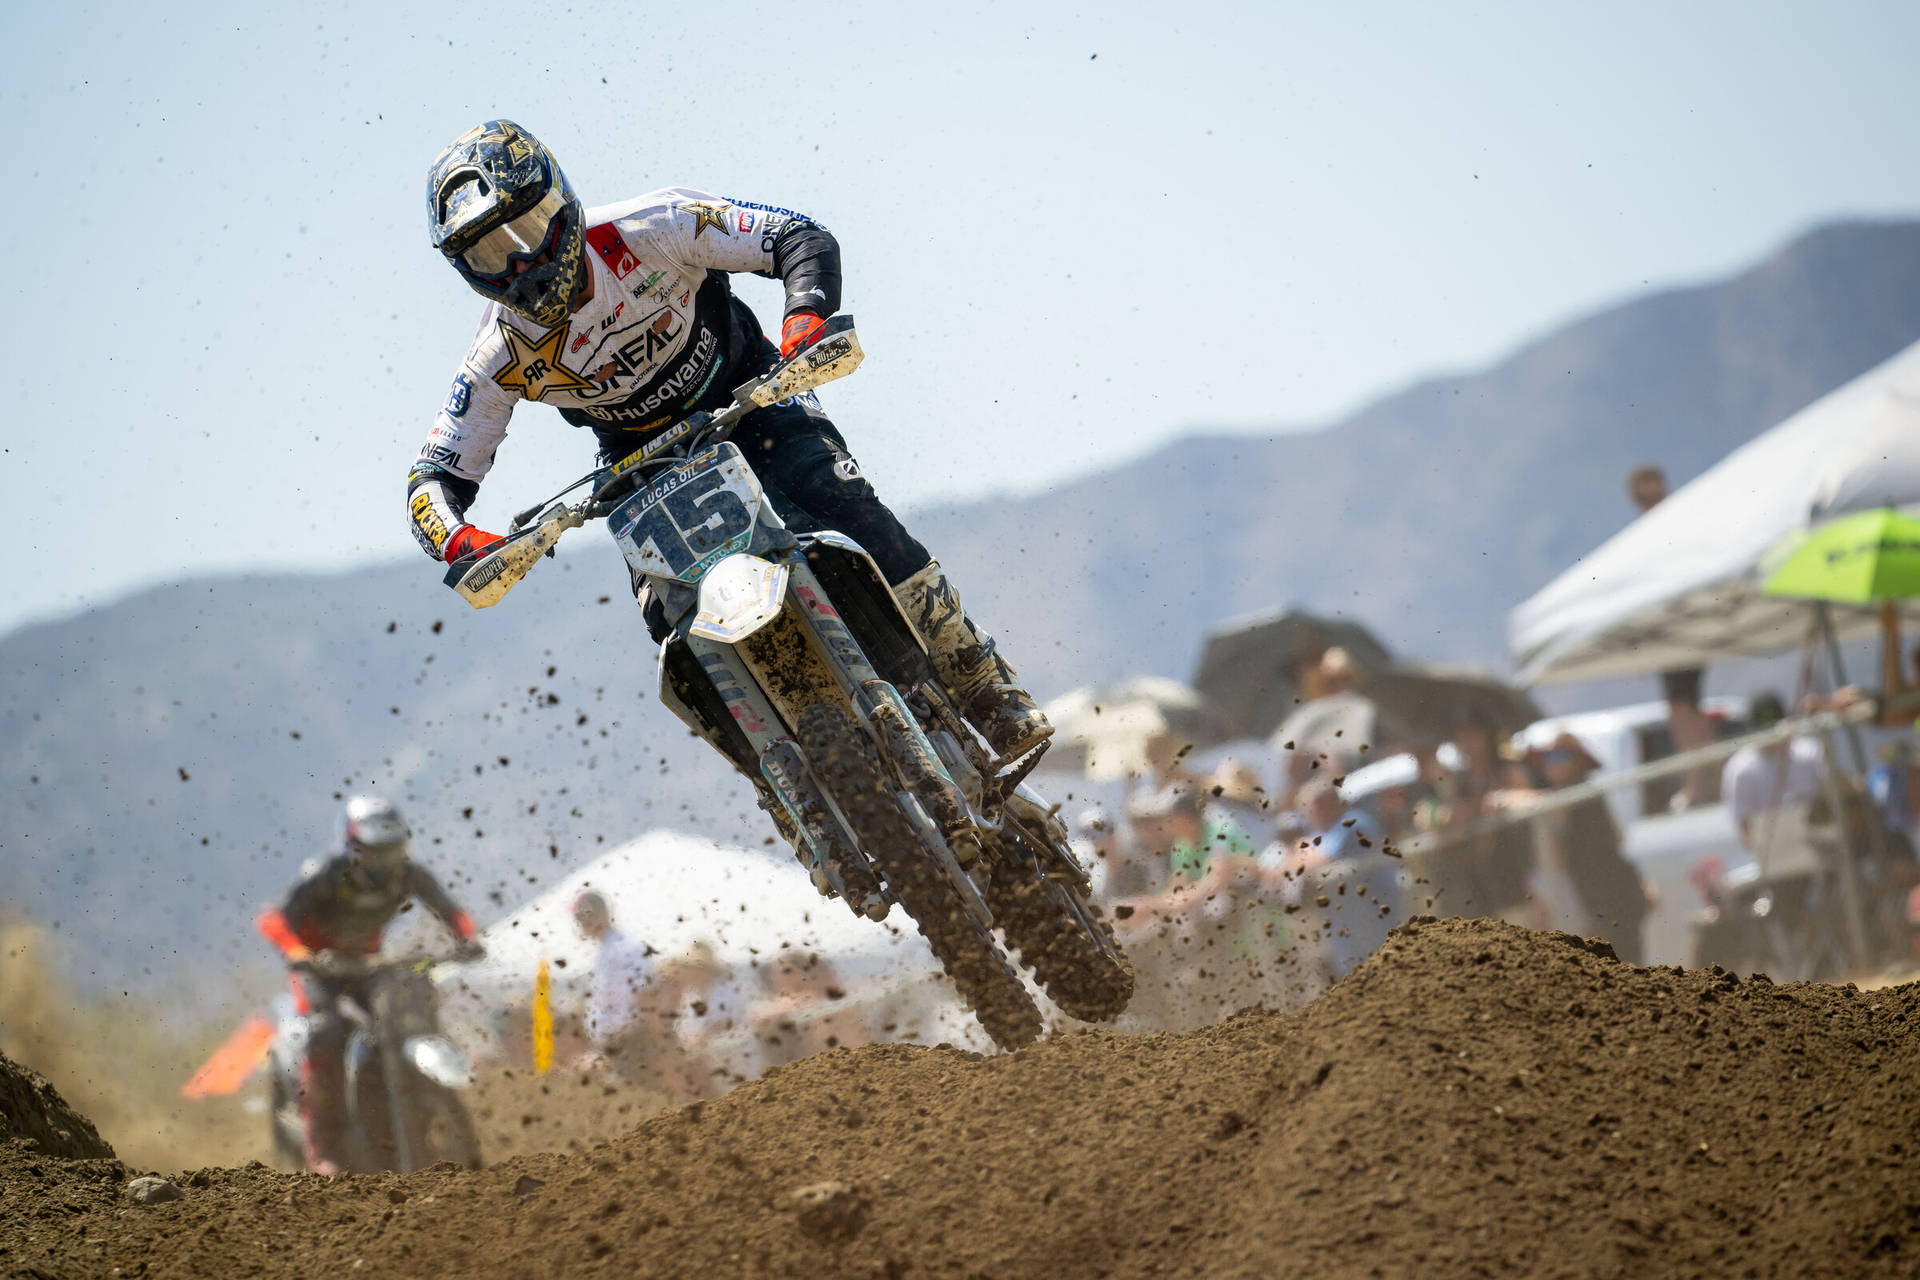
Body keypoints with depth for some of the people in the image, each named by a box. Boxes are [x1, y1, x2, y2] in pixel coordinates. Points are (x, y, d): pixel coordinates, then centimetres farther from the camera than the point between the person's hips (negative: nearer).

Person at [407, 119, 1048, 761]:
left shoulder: (646, 230, -25)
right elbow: (434, 475, -15)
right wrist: (455, 539, -38)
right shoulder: (502, 355, -19)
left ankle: (989, 696, -16)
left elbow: (802, 238, -21)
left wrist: (805, 316, -42)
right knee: (677, 627, -19)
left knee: (849, 509, -26)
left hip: (746, 398, -2)